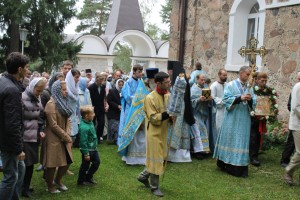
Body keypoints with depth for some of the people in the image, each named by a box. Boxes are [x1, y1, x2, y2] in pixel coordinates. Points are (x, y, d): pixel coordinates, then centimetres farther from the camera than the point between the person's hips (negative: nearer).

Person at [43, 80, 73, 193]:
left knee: (67, 161, 13)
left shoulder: (63, 102, 10)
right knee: (53, 163, 2)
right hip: (54, 139, -8)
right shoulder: (51, 104, -17)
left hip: (63, 138, 8)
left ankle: (57, 180, 34)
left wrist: (68, 134, -6)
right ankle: (50, 186, 21)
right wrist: (66, 137, -14)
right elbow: (53, 125, -19)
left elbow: (68, 120, 10)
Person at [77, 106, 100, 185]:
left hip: (93, 148, 9)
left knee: (97, 162, 18)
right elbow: (83, 142, -26)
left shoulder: (90, 122, -1)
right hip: (87, 150, -9)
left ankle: (88, 177, 35)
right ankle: (81, 181, 28)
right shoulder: (83, 127, -30)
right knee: (85, 165, 8)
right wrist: (86, 154, -21)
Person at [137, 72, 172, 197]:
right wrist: (168, 114, -27)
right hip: (154, 133, -7)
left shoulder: (168, 95, 3)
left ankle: (143, 176, 35)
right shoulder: (150, 98, -18)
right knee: (156, 159, 1)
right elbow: (153, 118, -20)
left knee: (161, 158, 17)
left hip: (164, 132, 7)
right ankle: (154, 187, 15)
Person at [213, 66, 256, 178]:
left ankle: (239, 168, 8)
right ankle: (224, 164, 11)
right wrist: (240, 98, -19)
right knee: (230, 140, 1)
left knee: (242, 142, 3)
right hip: (232, 119, -4)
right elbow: (226, 99, -11)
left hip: (244, 120, 4)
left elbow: (253, 103, 8)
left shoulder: (249, 88, 11)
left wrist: (250, 99, -14)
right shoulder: (231, 85, -2)